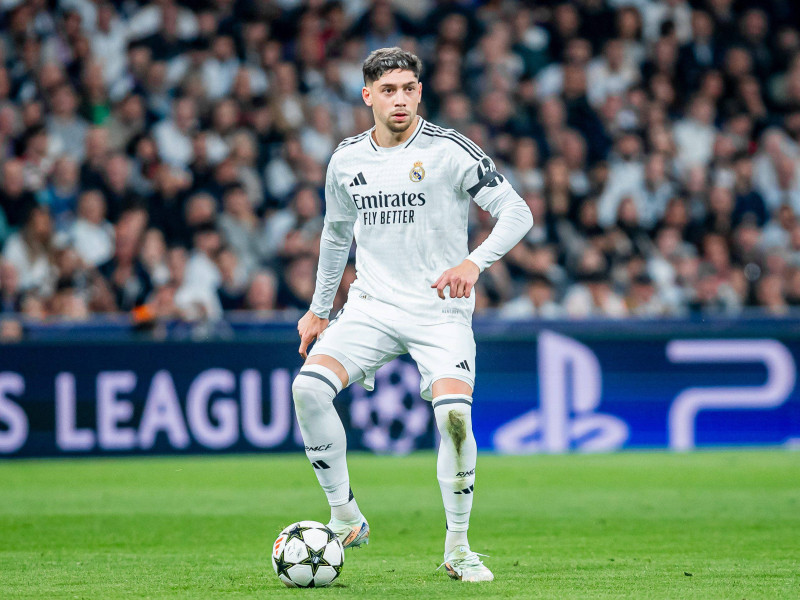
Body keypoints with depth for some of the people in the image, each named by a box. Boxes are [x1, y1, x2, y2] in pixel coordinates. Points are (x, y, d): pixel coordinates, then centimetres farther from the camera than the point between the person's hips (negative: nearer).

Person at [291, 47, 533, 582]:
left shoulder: (450, 151, -8)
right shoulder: (347, 159, 6)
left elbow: (517, 213, -10)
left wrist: (474, 262, -26)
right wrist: (318, 309, 25)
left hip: (440, 310, -3)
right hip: (370, 305, 3)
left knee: (454, 415, -25)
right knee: (309, 387, -21)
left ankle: (458, 547, -4)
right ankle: (345, 518, -5)